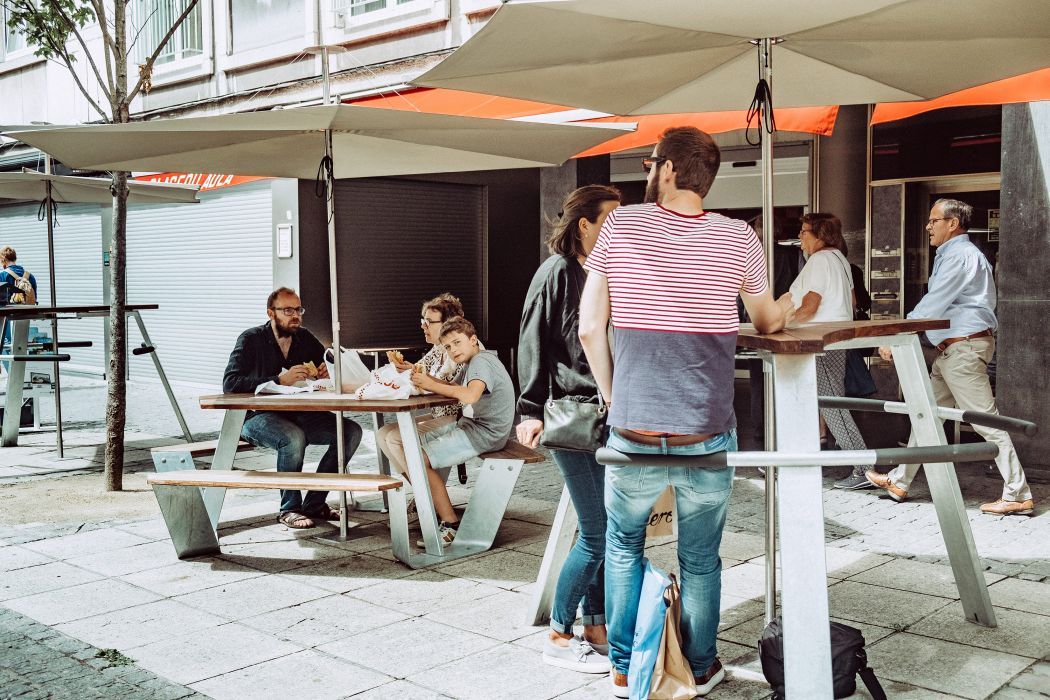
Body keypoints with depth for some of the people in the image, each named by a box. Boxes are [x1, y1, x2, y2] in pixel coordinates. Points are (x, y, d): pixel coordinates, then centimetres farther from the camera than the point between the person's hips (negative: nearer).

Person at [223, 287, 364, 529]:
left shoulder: (304, 338, 9)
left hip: (299, 414, 6)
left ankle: (314, 504, -8)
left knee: (351, 431, -14)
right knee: (294, 437, -37)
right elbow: (230, 384, -19)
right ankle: (289, 509, -16)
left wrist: (329, 371, -8)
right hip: (258, 416, -6)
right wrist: (280, 380, -27)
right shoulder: (251, 339, -8)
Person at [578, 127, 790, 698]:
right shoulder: (737, 238, -1)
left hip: (632, 433, 0)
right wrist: (794, 307, 38)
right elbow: (767, 322, 15)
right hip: (708, 436, 0)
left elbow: (589, 329, -2)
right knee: (700, 558, 19)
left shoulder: (620, 226, -3)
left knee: (622, 542, 23)